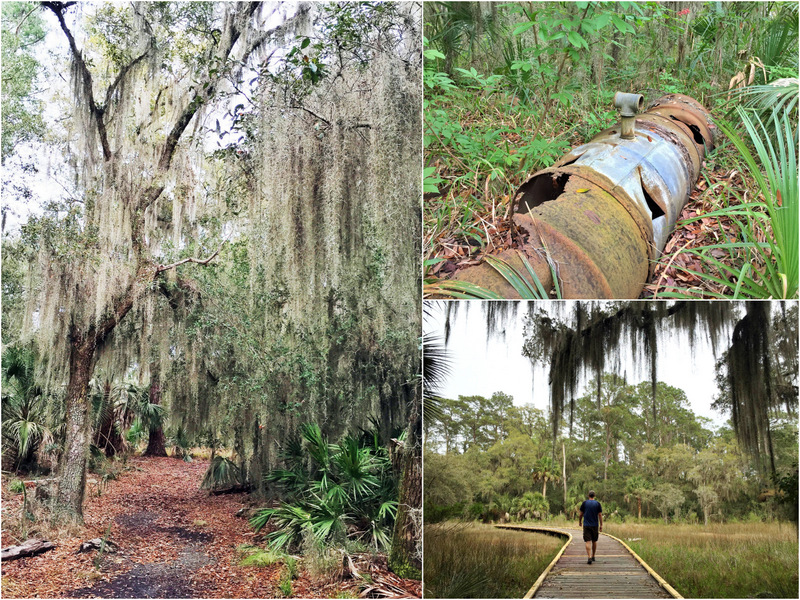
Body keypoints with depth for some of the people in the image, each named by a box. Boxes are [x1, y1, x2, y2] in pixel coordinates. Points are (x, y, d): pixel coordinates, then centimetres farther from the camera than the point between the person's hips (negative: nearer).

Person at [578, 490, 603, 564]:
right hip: (595, 525, 2)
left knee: (588, 542, -6)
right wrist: (601, 525, 1)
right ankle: (593, 556, 27)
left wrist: (580, 522, 18)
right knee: (594, 541, 17)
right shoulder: (597, 504, 0)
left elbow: (581, 514, 3)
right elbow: (600, 515, -3)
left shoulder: (584, 503, -2)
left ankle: (589, 558, -18)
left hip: (586, 525, -2)